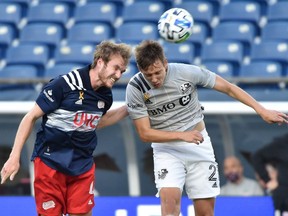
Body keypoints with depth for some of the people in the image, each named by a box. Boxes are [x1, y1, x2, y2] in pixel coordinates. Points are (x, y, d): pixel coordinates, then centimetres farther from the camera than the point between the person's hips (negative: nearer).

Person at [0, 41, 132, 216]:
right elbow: (31, 117, -10)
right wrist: (14, 157, -12)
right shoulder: (65, 84, -18)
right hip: (50, 162, -5)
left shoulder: (105, 95, 2)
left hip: (83, 167, 5)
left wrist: (128, 109, 14)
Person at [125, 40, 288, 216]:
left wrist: (262, 111, -7)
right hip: (167, 149, -1)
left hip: (199, 146, 1)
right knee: (169, 198, -25)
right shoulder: (135, 89, -15)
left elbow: (228, 88, -5)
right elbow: (145, 133, -13)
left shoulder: (187, 72, -16)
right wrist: (182, 135, -25)